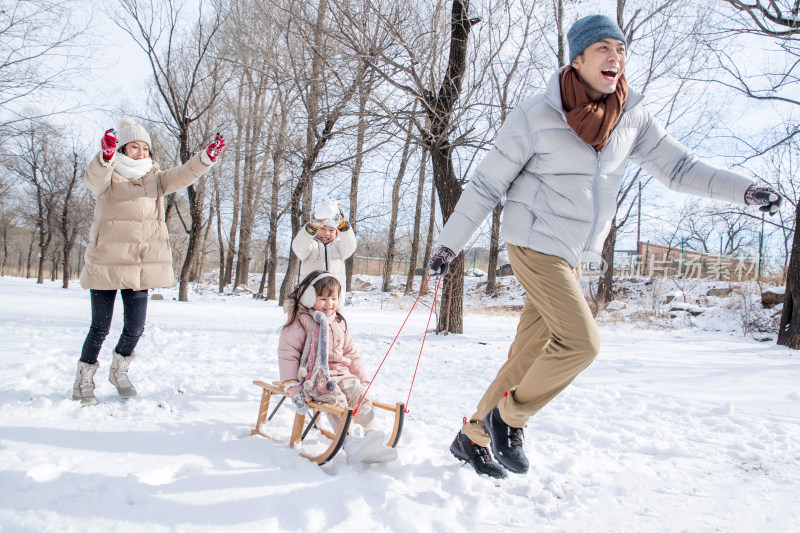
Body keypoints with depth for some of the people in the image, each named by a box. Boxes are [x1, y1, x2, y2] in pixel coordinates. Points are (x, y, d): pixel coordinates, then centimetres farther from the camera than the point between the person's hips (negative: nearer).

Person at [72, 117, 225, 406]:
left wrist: (208, 156, -23)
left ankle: (119, 371, 34)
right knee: (100, 327, 4)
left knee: (135, 327, 6)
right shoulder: (107, 179, -1)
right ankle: (84, 380, 25)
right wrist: (106, 155, -46)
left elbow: (183, 175, -5)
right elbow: (93, 178, -24)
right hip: (106, 263, -3)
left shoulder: (155, 179, 11)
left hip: (143, 267, 3)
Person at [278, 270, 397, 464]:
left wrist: (363, 379, 13)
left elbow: (351, 353, 22)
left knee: (359, 394, -21)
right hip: (313, 377, -6)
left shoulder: (339, 323, 17)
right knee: (336, 398, -31)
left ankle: (373, 435, -25)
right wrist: (293, 386, -16)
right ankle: (349, 444, -41)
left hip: (340, 373, 6)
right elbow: (287, 354, -8)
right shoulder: (300, 322, -3)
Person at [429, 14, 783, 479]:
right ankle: (510, 417, 4)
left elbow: (679, 167, 8)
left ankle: (473, 437, 24)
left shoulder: (633, 118, 3)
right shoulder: (536, 116, -12)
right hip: (535, 244, -6)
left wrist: (743, 189, -7)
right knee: (582, 341, -17)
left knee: (529, 354, 8)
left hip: (573, 255, 6)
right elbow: (487, 185, -7)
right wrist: (450, 243, -3)